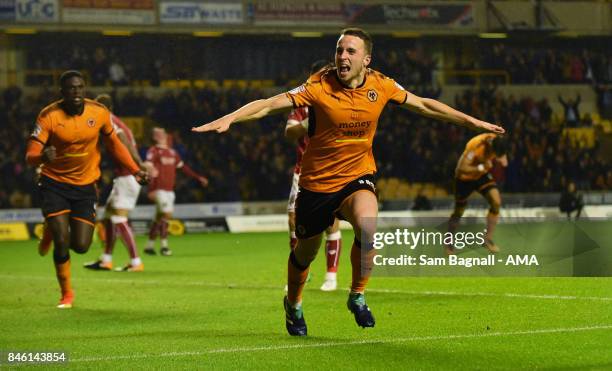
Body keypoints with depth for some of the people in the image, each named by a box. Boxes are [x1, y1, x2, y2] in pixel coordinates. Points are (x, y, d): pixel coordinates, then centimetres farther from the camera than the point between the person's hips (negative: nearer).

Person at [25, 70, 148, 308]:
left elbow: (114, 145, 9)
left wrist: (135, 170, 2)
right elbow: (30, 156, -19)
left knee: (81, 246, -3)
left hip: (85, 186, 2)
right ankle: (66, 294, 12)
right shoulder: (49, 116, -16)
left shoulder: (99, 113, -8)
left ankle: (54, 231, 33)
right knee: (62, 242, -13)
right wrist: (42, 157, -42)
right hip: (54, 184, -2)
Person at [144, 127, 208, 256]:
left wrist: (198, 177, 22)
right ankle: (164, 245, -8)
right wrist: (151, 190, -23)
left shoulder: (172, 152, 15)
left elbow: (183, 167, 24)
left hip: (170, 190, 7)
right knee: (166, 214, -14)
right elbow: (149, 170, -14)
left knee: (159, 218, 11)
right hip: (159, 190, -7)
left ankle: (149, 245, 19)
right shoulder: (153, 152, -7)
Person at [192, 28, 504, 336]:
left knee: (368, 227, -30)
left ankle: (357, 295, -6)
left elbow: (424, 105, 9)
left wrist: (471, 122, 13)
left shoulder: (380, 86, -6)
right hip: (316, 181, -1)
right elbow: (270, 105, -21)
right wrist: (229, 119, -36)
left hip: (357, 177, 1)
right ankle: (293, 304, 46)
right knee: (306, 252, 13)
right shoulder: (319, 86, -17)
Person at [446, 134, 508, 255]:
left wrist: (502, 161, -24)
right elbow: (462, 168, -38)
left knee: (496, 202, -14)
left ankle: (488, 239, -1)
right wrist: (481, 167, -45)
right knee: (459, 212, 7)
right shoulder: (476, 146, -36)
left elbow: (503, 161, -1)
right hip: (465, 177, -5)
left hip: (482, 175, 5)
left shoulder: (496, 142, -18)